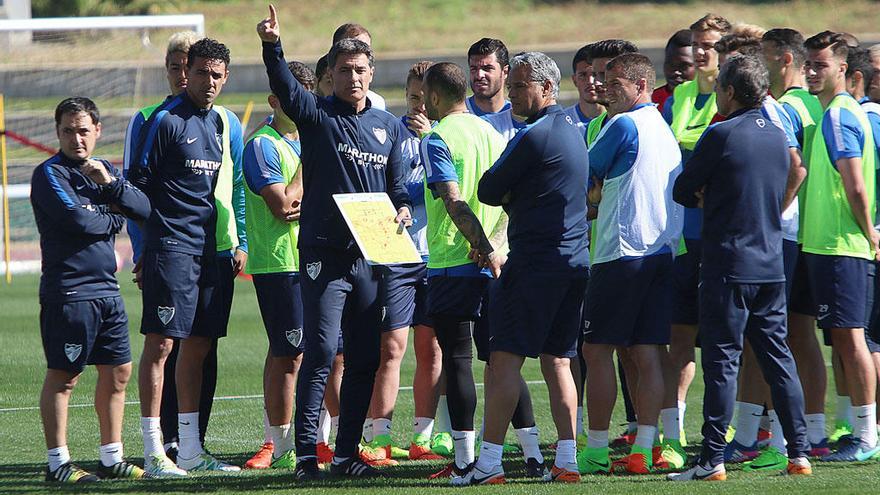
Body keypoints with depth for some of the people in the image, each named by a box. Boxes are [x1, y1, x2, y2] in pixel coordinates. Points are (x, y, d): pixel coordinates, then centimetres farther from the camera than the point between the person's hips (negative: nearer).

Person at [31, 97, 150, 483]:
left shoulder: (105, 170, 15)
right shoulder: (50, 174, -6)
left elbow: (144, 209, 4)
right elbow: (76, 219, -20)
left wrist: (109, 183, -10)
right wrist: (112, 218, -3)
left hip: (106, 289, 8)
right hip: (67, 291, -8)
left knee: (118, 372, 11)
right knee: (63, 376, -4)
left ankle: (111, 458, 20)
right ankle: (58, 463, -1)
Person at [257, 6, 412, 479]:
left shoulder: (389, 127, 15)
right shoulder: (317, 115, 1)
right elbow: (285, 89, -18)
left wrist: (402, 209, -1)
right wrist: (272, 46, -35)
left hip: (370, 258, 5)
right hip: (323, 255, -5)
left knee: (364, 359, 7)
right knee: (320, 352, -11)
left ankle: (346, 453, 14)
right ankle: (305, 454, -10)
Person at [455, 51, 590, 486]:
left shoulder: (534, 136, -13)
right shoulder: (573, 131, 15)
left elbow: (488, 192, -7)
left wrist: (505, 193, 14)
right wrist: (515, 197, 6)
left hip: (535, 262, -9)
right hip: (575, 261, 9)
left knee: (505, 358, -7)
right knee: (557, 360, 11)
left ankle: (489, 462, -11)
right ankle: (566, 461, 6)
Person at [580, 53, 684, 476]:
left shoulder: (623, 125, -9)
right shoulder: (663, 130, 18)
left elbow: (586, 181, 0)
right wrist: (597, 201, 19)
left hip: (623, 251, -8)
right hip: (662, 251, 8)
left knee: (597, 349, -3)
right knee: (648, 353, 5)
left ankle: (596, 452, -4)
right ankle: (642, 451, 1)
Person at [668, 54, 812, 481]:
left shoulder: (721, 135, -12)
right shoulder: (778, 137, 10)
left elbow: (682, 191, -4)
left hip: (728, 265, -6)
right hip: (771, 265, 6)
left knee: (721, 361, -5)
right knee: (778, 357, 10)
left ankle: (713, 459, -6)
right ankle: (799, 453, 8)